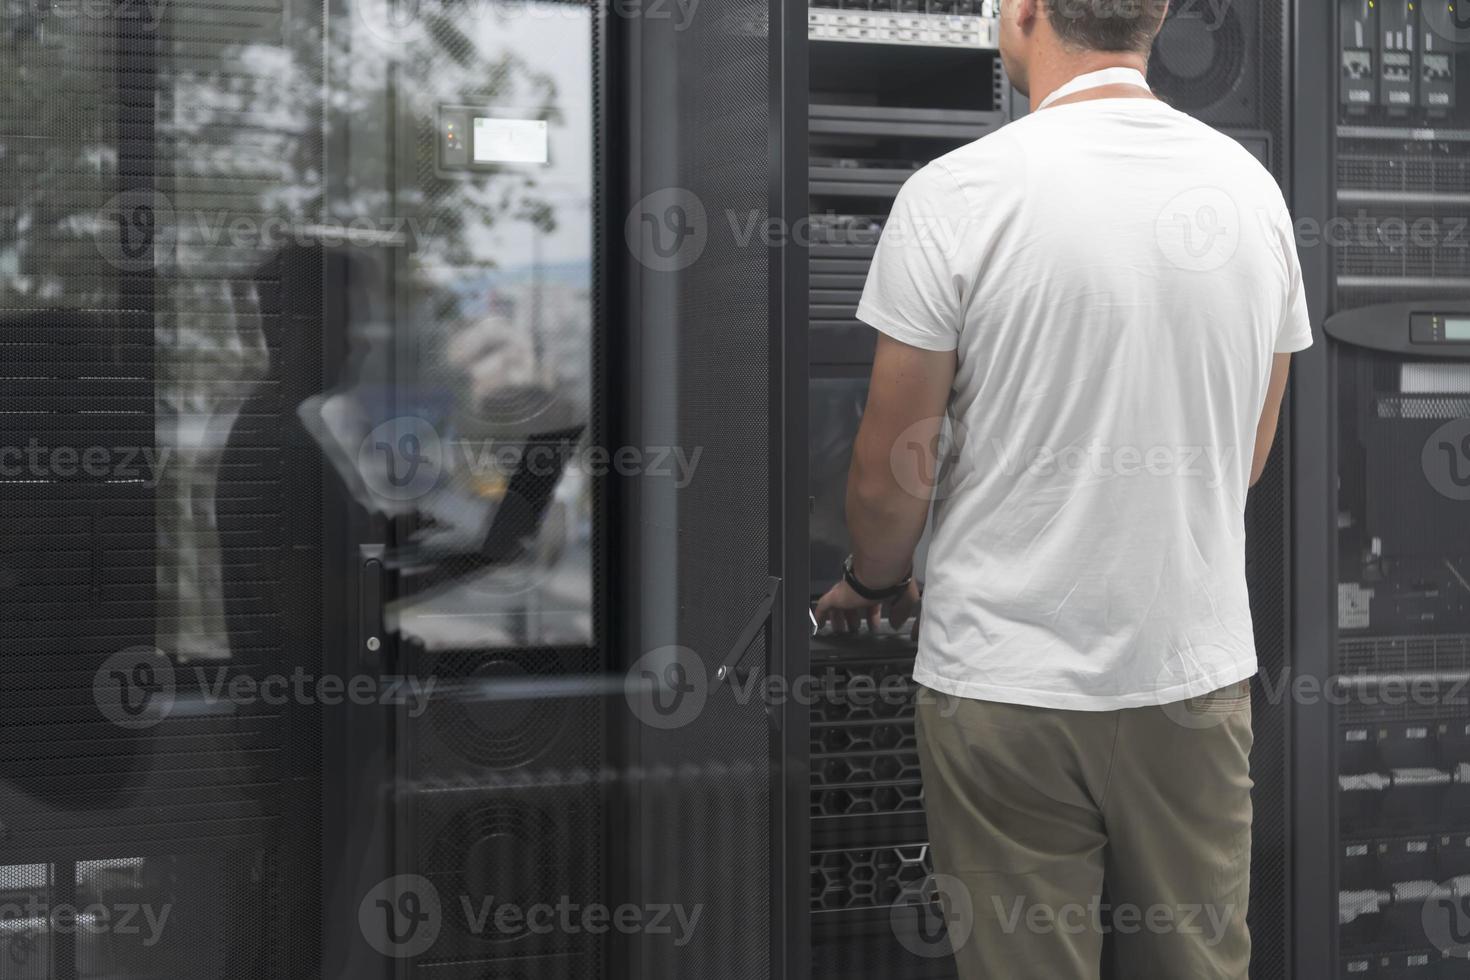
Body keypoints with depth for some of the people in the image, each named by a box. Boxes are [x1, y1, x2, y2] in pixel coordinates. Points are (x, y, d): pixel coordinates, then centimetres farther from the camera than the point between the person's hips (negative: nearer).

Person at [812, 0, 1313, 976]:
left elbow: (891, 472, -8)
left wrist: (873, 583, 13)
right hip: (1198, 672, 4)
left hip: (1009, 680, -4)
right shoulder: (1251, 186, 2)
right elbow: (1250, 456, 12)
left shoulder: (957, 193, -13)